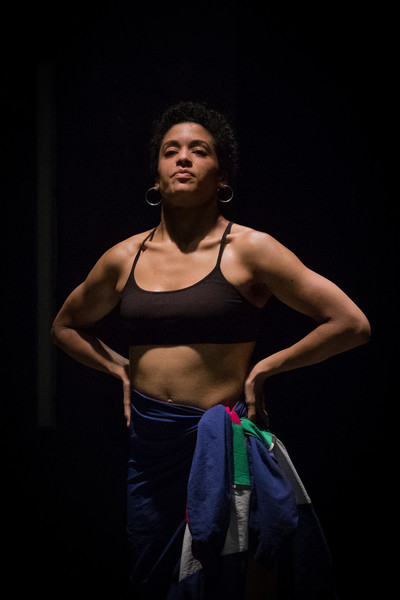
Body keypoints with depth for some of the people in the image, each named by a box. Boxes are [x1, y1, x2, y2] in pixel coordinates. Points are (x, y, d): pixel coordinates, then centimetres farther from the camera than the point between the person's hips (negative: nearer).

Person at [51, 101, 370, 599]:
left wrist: (263, 369, -6)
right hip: (148, 443, 4)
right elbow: (65, 326, 25)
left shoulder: (248, 250, -6)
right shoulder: (124, 258, 6)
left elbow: (352, 324, -9)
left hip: (219, 443, -4)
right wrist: (120, 369, 11)